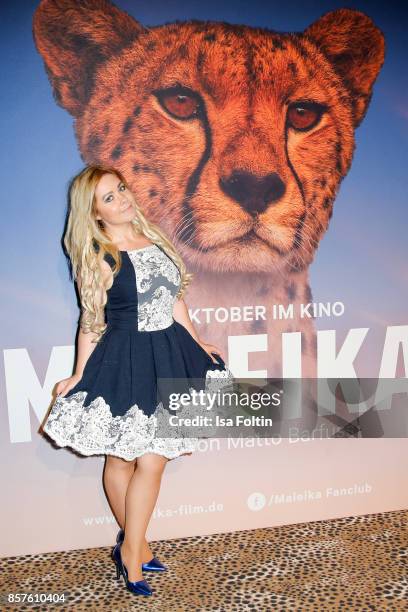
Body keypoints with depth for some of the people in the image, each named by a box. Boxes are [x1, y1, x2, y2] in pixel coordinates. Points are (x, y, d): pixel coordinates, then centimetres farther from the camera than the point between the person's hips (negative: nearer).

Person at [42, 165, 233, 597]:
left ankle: (131, 545, 27)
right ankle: (133, 546, 29)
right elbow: (91, 321, -4)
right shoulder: (99, 258, -9)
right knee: (121, 459, 8)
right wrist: (80, 375, -3)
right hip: (124, 364, -5)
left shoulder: (153, 239, 7)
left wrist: (197, 342, 15)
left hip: (168, 358, 5)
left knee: (153, 459, 8)